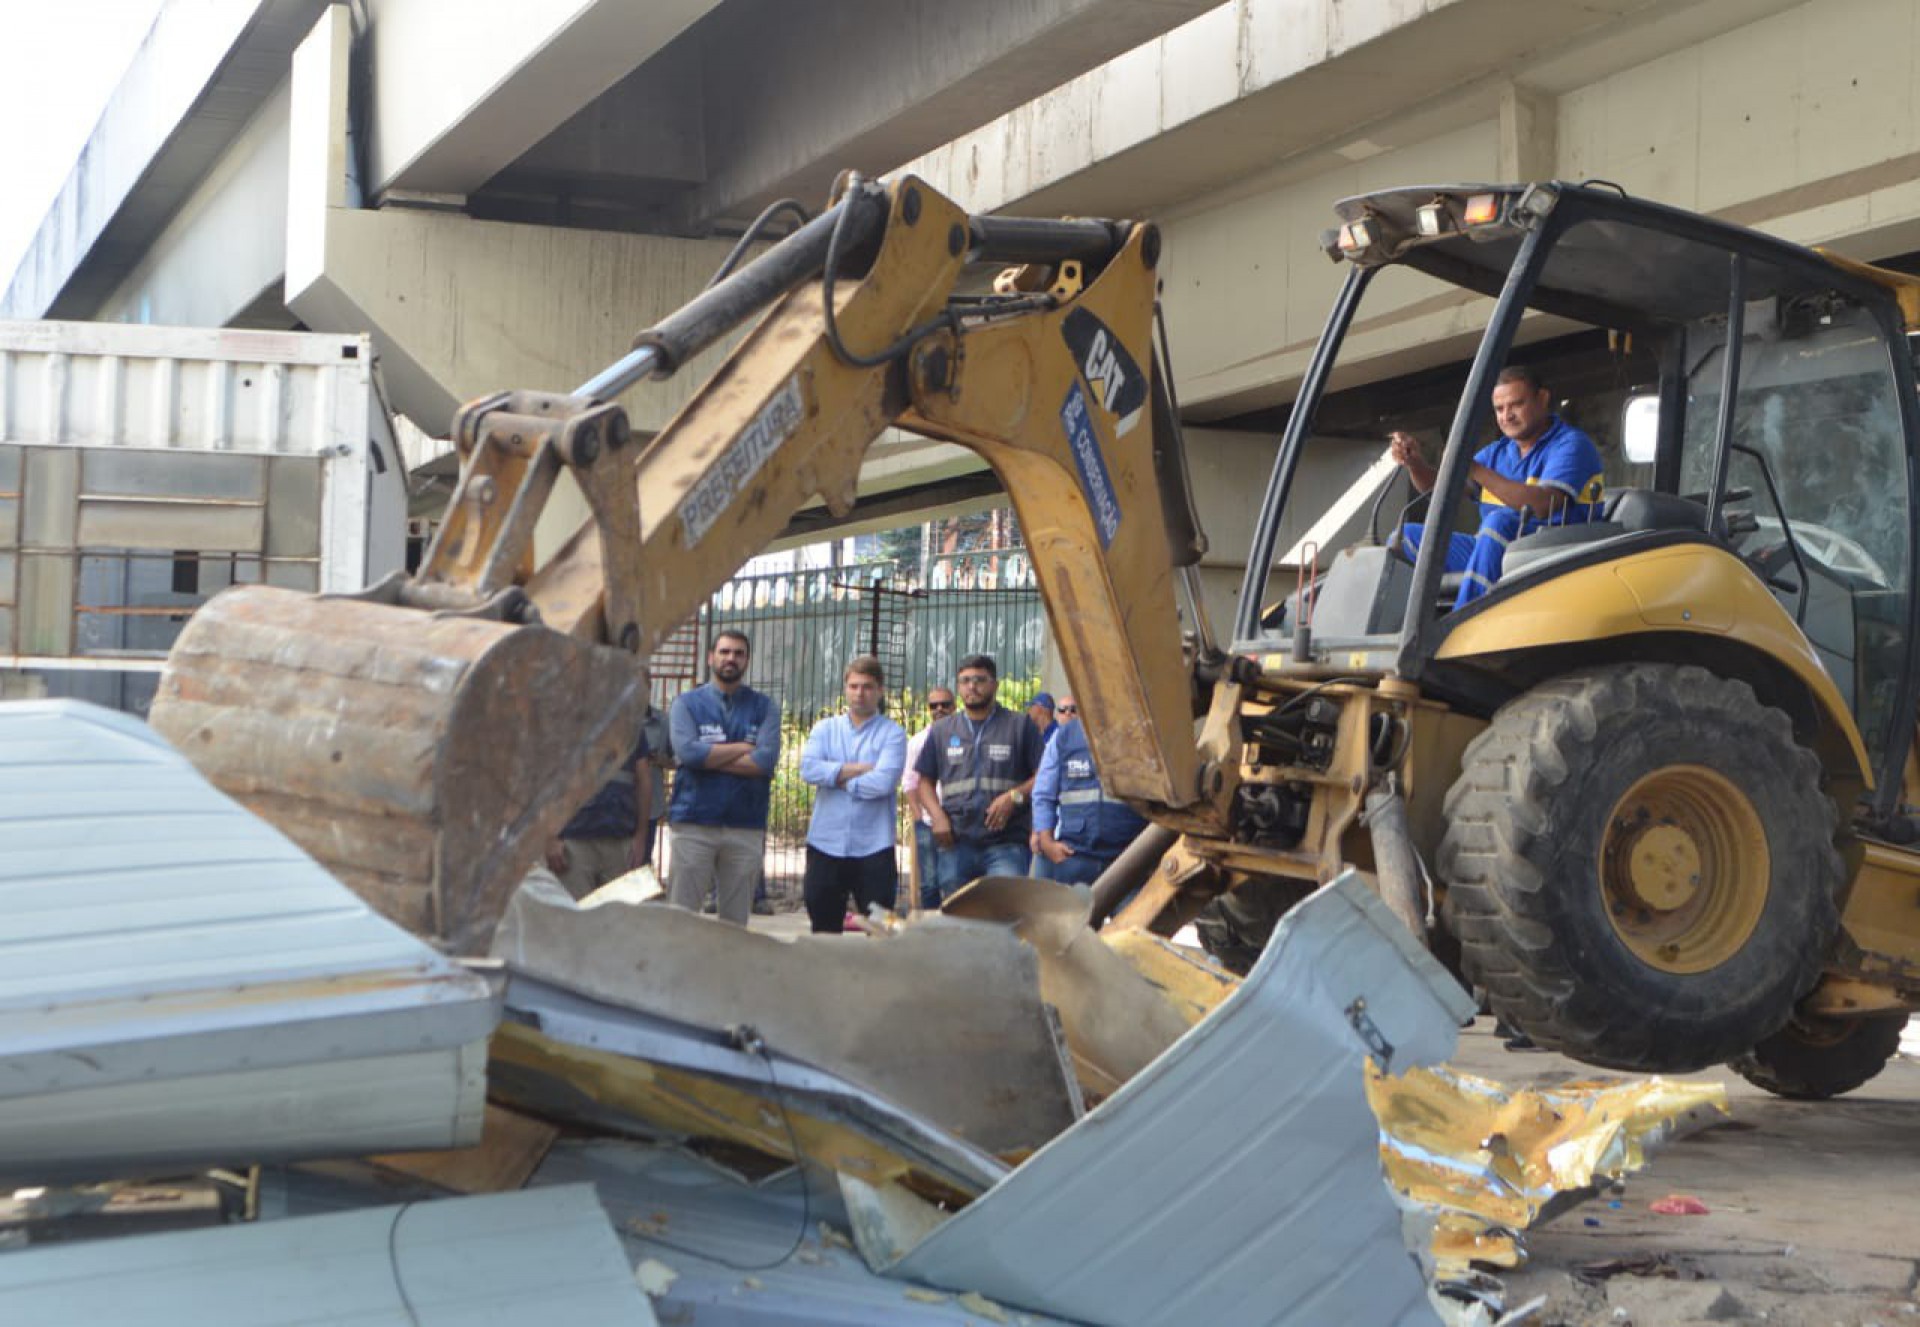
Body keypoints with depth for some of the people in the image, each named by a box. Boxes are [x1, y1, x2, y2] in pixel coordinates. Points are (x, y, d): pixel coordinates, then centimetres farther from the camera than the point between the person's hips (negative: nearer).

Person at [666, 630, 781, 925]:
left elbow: (766, 759, -8)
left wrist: (710, 757, -7)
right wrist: (741, 748, -5)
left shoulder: (764, 707, 8)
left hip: (747, 826, 1)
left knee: (735, 919, 7)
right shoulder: (687, 702, 6)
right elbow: (686, 751, -11)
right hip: (693, 823, -1)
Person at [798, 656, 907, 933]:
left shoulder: (893, 733, 1)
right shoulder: (825, 728, 10)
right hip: (825, 844, 3)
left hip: (873, 847, -3)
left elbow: (884, 782, -14)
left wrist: (837, 778, -5)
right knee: (824, 928, 10)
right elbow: (808, 768, -8)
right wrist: (860, 769, -10)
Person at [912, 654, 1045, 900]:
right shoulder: (941, 731, 16)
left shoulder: (1020, 726, 7)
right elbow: (925, 781, 16)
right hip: (956, 843, 3)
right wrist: (937, 815, -1)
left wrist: (1014, 796, -14)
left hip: (1006, 844, -3)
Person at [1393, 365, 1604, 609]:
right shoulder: (1497, 452, 20)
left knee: (1500, 522, -36)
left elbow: (1543, 505, -21)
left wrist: (1476, 470, -23)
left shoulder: (1571, 444, -4)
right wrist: (1414, 462, -6)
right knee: (1407, 537, 1)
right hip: (1492, 554, 7)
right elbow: (1437, 488, 17)